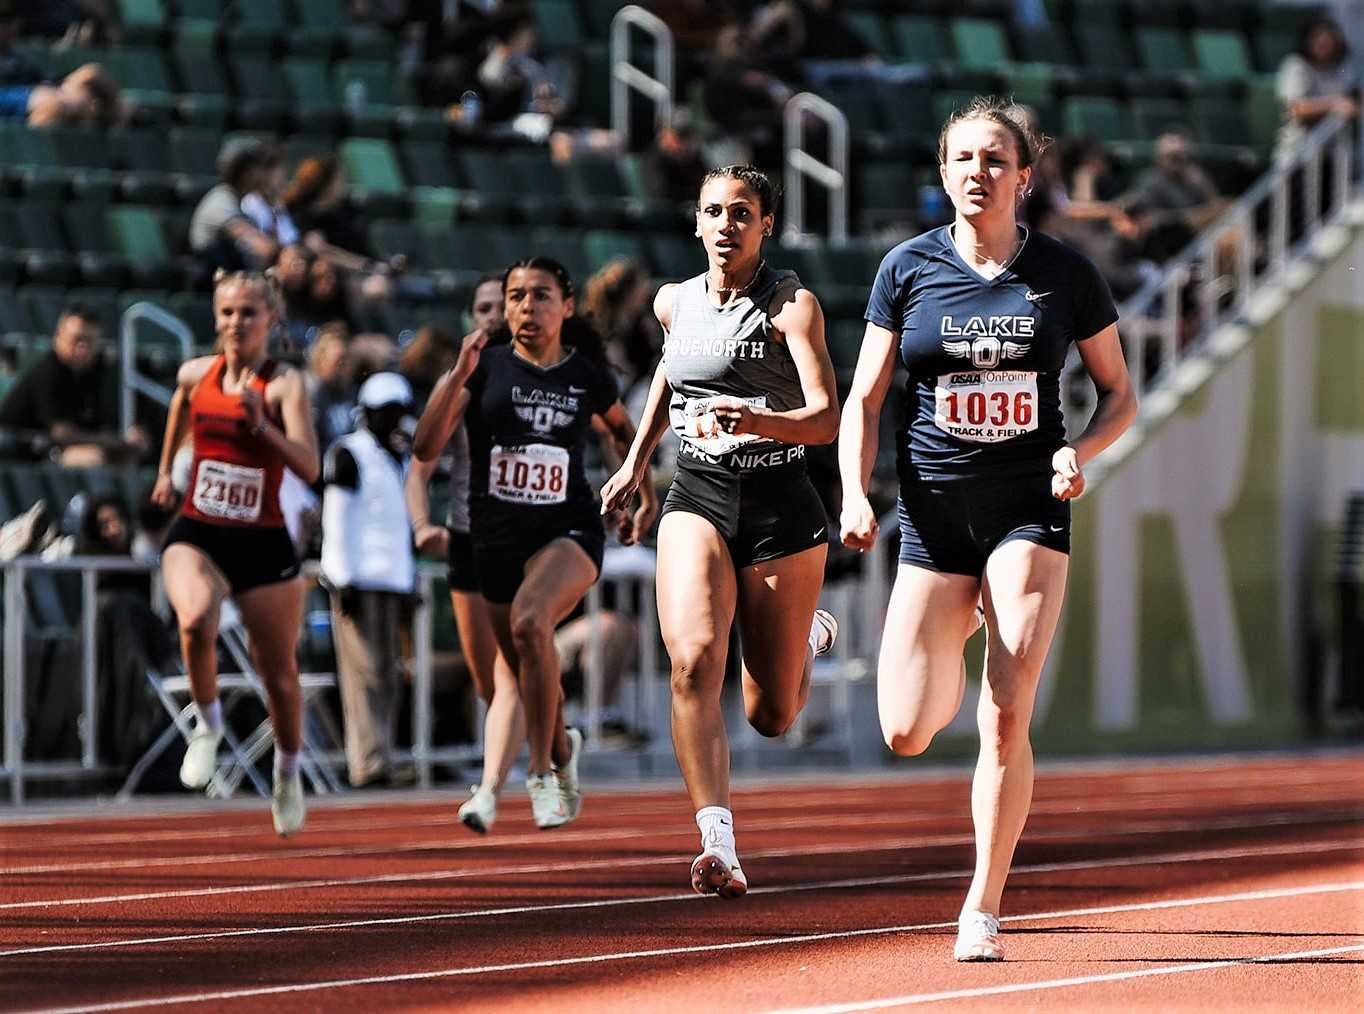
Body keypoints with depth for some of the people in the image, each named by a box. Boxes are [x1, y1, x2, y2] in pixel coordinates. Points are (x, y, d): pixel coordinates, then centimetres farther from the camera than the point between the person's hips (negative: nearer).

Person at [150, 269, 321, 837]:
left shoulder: (284, 385, -11)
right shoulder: (196, 374, 1)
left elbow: (309, 468, -24)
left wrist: (260, 425, -37)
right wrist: (166, 467, 35)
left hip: (263, 543, -1)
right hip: (196, 534, 1)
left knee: (279, 673, 10)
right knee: (195, 618, -32)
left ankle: (287, 773, 37)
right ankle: (207, 723, -7)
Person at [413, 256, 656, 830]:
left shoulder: (588, 376, 0)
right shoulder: (486, 365, -4)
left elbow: (622, 428, 23)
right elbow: (425, 448, -14)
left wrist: (645, 495, 16)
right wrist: (458, 375, -23)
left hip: (569, 531, -2)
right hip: (497, 540, 2)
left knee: (530, 622, -33)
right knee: (529, 679, 13)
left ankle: (542, 770, -22)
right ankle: (562, 749, 47)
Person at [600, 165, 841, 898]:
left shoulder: (792, 305, -7)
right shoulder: (674, 304, 7)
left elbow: (826, 419, -18)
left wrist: (758, 420, -36)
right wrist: (637, 459, 30)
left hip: (780, 507, -3)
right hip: (697, 500, 3)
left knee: (771, 717, 7)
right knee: (693, 660, -24)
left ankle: (808, 640, 44)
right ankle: (718, 846, -28)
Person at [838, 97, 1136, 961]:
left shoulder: (1065, 274, 1)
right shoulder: (908, 269, 2)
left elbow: (1120, 395, 10)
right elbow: (864, 401, 6)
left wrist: (1081, 450, -11)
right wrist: (856, 495, -10)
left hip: (1030, 509, -1)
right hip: (934, 512, 1)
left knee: (1006, 721, -13)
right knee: (907, 735, -3)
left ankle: (984, 910, -2)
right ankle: (960, 636, 34)